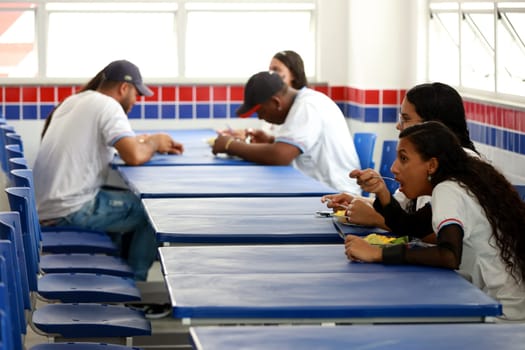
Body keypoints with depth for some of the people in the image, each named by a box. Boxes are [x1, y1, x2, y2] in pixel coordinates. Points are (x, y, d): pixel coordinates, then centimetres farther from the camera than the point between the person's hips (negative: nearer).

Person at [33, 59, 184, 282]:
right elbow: (134, 156, -21)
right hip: (71, 212, -9)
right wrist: (154, 142, -1)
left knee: (131, 200, 26)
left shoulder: (73, 101, 17)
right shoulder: (108, 105, -11)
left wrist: (144, 142, 13)